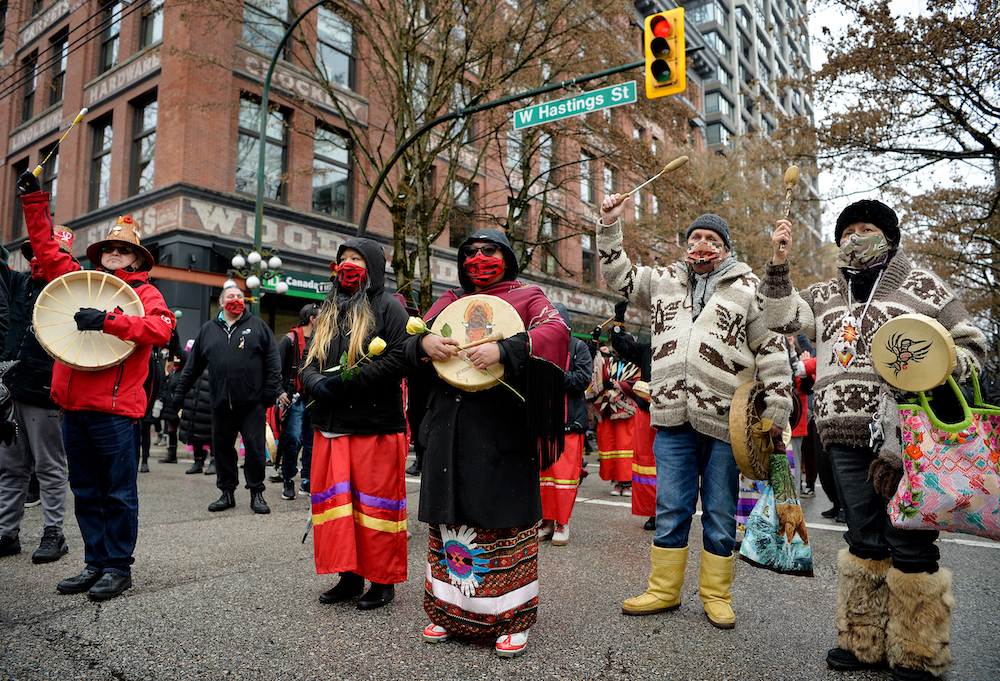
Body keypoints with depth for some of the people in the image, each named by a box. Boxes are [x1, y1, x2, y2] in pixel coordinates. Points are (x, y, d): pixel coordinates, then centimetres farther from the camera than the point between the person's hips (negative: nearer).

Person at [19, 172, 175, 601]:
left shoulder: (143, 292, 0)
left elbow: (162, 327, -19)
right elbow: (47, 249, 25)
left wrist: (108, 321, -28)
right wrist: (34, 200, 23)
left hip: (115, 409, -6)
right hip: (74, 406, 6)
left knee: (118, 493, 1)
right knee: (86, 493, 13)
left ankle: (118, 567, 11)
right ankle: (95, 563, 24)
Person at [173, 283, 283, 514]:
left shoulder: (258, 326, 5)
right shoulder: (207, 330, 13)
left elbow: (272, 361, 1)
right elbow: (193, 365, 18)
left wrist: (270, 391, -6)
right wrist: (180, 391, 15)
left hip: (252, 402, -3)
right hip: (221, 402, 3)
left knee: (255, 448, -1)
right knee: (222, 447, 8)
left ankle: (257, 493, 11)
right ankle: (227, 493, 22)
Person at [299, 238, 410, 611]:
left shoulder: (388, 307, -1)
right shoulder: (328, 313, 20)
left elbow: (398, 359, -14)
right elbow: (310, 364, 17)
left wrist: (346, 382, -18)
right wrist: (316, 383, -7)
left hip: (375, 426, -6)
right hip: (331, 427, 7)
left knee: (375, 503, 0)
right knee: (335, 500, 9)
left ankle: (383, 581, 14)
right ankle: (349, 576, 22)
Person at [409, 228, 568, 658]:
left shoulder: (526, 297, 8)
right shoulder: (449, 302, 21)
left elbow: (556, 332, -11)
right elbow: (412, 344, 17)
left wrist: (504, 350, -24)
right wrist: (424, 343, -8)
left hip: (503, 428, -4)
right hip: (448, 425, 5)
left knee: (506, 518, -3)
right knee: (449, 515, 8)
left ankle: (513, 618, 10)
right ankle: (449, 609, 23)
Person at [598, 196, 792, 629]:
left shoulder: (748, 288, 6)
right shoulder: (662, 281, 15)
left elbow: (773, 353, 4)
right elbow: (617, 274, 23)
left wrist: (776, 413, -2)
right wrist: (609, 224, 13)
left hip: (725, 421, -2)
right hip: (673, 419, 2)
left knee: (720, 513, 9)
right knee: (671, 510, 9)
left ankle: (716, 595, 25)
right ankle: (664, 590, 23)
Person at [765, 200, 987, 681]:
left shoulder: (923, 287, 10)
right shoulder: (825, 296, 21)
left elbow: (971, 347, 10)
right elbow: (782, 317, 7)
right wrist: (780, 262, -1)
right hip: (847, 439, 3)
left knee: (909, 546, 0)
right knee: (864, 542, 11)